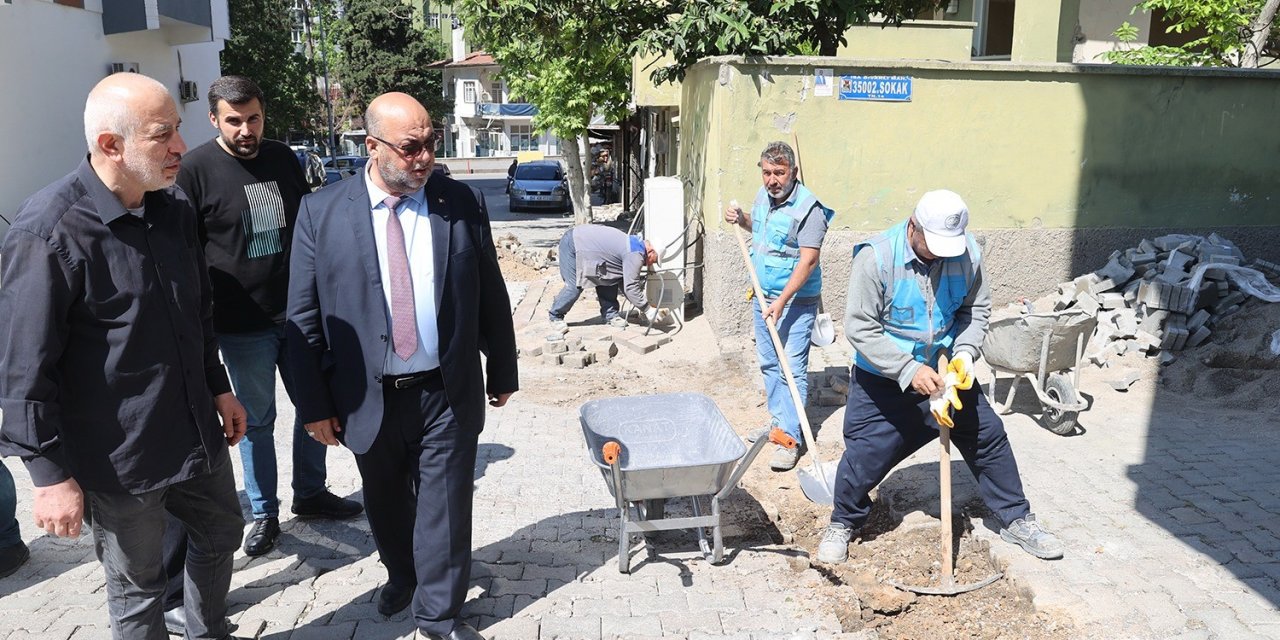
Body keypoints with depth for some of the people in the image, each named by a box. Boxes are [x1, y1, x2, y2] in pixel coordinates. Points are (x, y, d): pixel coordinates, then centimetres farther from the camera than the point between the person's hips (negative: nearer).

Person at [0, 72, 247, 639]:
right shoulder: (48, 232, -20)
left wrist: (218, 387, 16)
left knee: (220, 534, 23)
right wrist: (51, 475, -15)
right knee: (137, 588, 12)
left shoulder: (174, 208, 1)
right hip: (120, 457, -7)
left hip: (198, 431, 7)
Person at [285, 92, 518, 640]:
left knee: (445, 506, 8)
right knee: (387, 504, 20)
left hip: (448, 394, 0)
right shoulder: (321, 212, -6)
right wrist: (314, 403, -4)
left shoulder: (463, 203, -3)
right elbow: (303, 316, -3)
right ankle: (401, 575, 49)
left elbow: (491, 296, 4)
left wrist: (502, 372, 8)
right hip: (369, 398, 1)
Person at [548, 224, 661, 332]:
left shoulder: (635, 244, 11)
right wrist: (648, 309, -12)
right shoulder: (635, 255, -20)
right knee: (575, 287, -11)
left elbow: (627, 281, 18)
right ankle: (555, 317, 10)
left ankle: (610, 315, 14)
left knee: (608, 277, 7)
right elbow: (630, 287, -21)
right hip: (572, 244, -10)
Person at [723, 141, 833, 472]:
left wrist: (782, 301, -29)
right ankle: (779, 420, 30)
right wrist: (741, 219, 5)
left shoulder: (808, 208, -20)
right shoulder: (763, 195, 5)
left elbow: (808, 260, -25)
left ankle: (792, 438, -1)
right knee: (768, 364, 16)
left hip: (795, 300, -8)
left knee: (793, 369, -7)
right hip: (763, 295, 8)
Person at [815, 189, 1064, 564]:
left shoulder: (967, 253, -11)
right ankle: (842, 525, 24)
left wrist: (965, 352, -15)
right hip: (883, 380, -4)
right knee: (864, 455, -3)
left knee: (989, 438, 10)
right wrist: (909, 370, -29)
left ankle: (1017, 520, 31)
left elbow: (976, 309, 3)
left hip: (945, 373, 4)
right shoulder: (876, 257, -24)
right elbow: (860, 328, -23)